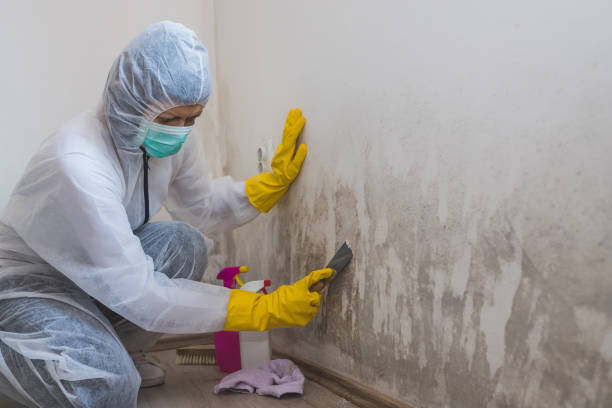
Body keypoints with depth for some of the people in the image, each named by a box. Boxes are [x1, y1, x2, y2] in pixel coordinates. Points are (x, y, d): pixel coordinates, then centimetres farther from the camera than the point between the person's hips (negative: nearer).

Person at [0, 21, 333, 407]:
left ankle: (123, 353, 6)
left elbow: (202, 206, 4)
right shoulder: (77, 165, -36)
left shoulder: (173, 139, -13)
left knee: (185, 243, -15)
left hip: (101, 269, 8)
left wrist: (276, 179, -11)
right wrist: (264, 309, -34)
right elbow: (137, 293, -34)